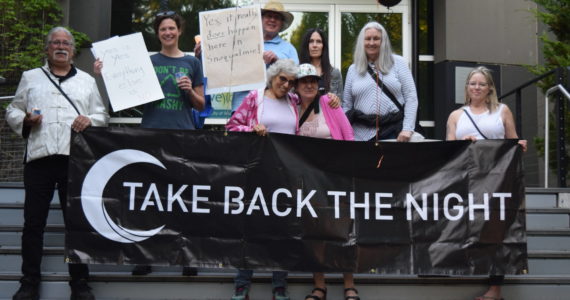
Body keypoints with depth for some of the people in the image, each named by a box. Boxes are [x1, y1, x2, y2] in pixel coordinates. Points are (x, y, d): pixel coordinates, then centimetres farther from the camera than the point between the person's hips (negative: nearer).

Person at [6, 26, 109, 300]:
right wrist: (25, 120, -6)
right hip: (39, 157, 0)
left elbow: (103, 115, 14)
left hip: (75, 157, 0)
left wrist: (90, 120, -7)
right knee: (33, 221, 3)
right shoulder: (30, 78, 16)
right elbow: (12, 110, 15)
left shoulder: (87, 81, 17)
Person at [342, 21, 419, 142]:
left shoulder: (398, 63, 6)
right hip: (362, 134, 2)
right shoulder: (353, 69, 13)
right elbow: (346, 106, 14)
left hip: (394, 131, -1)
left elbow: (411, 97, 0)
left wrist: (407, 129, -10)